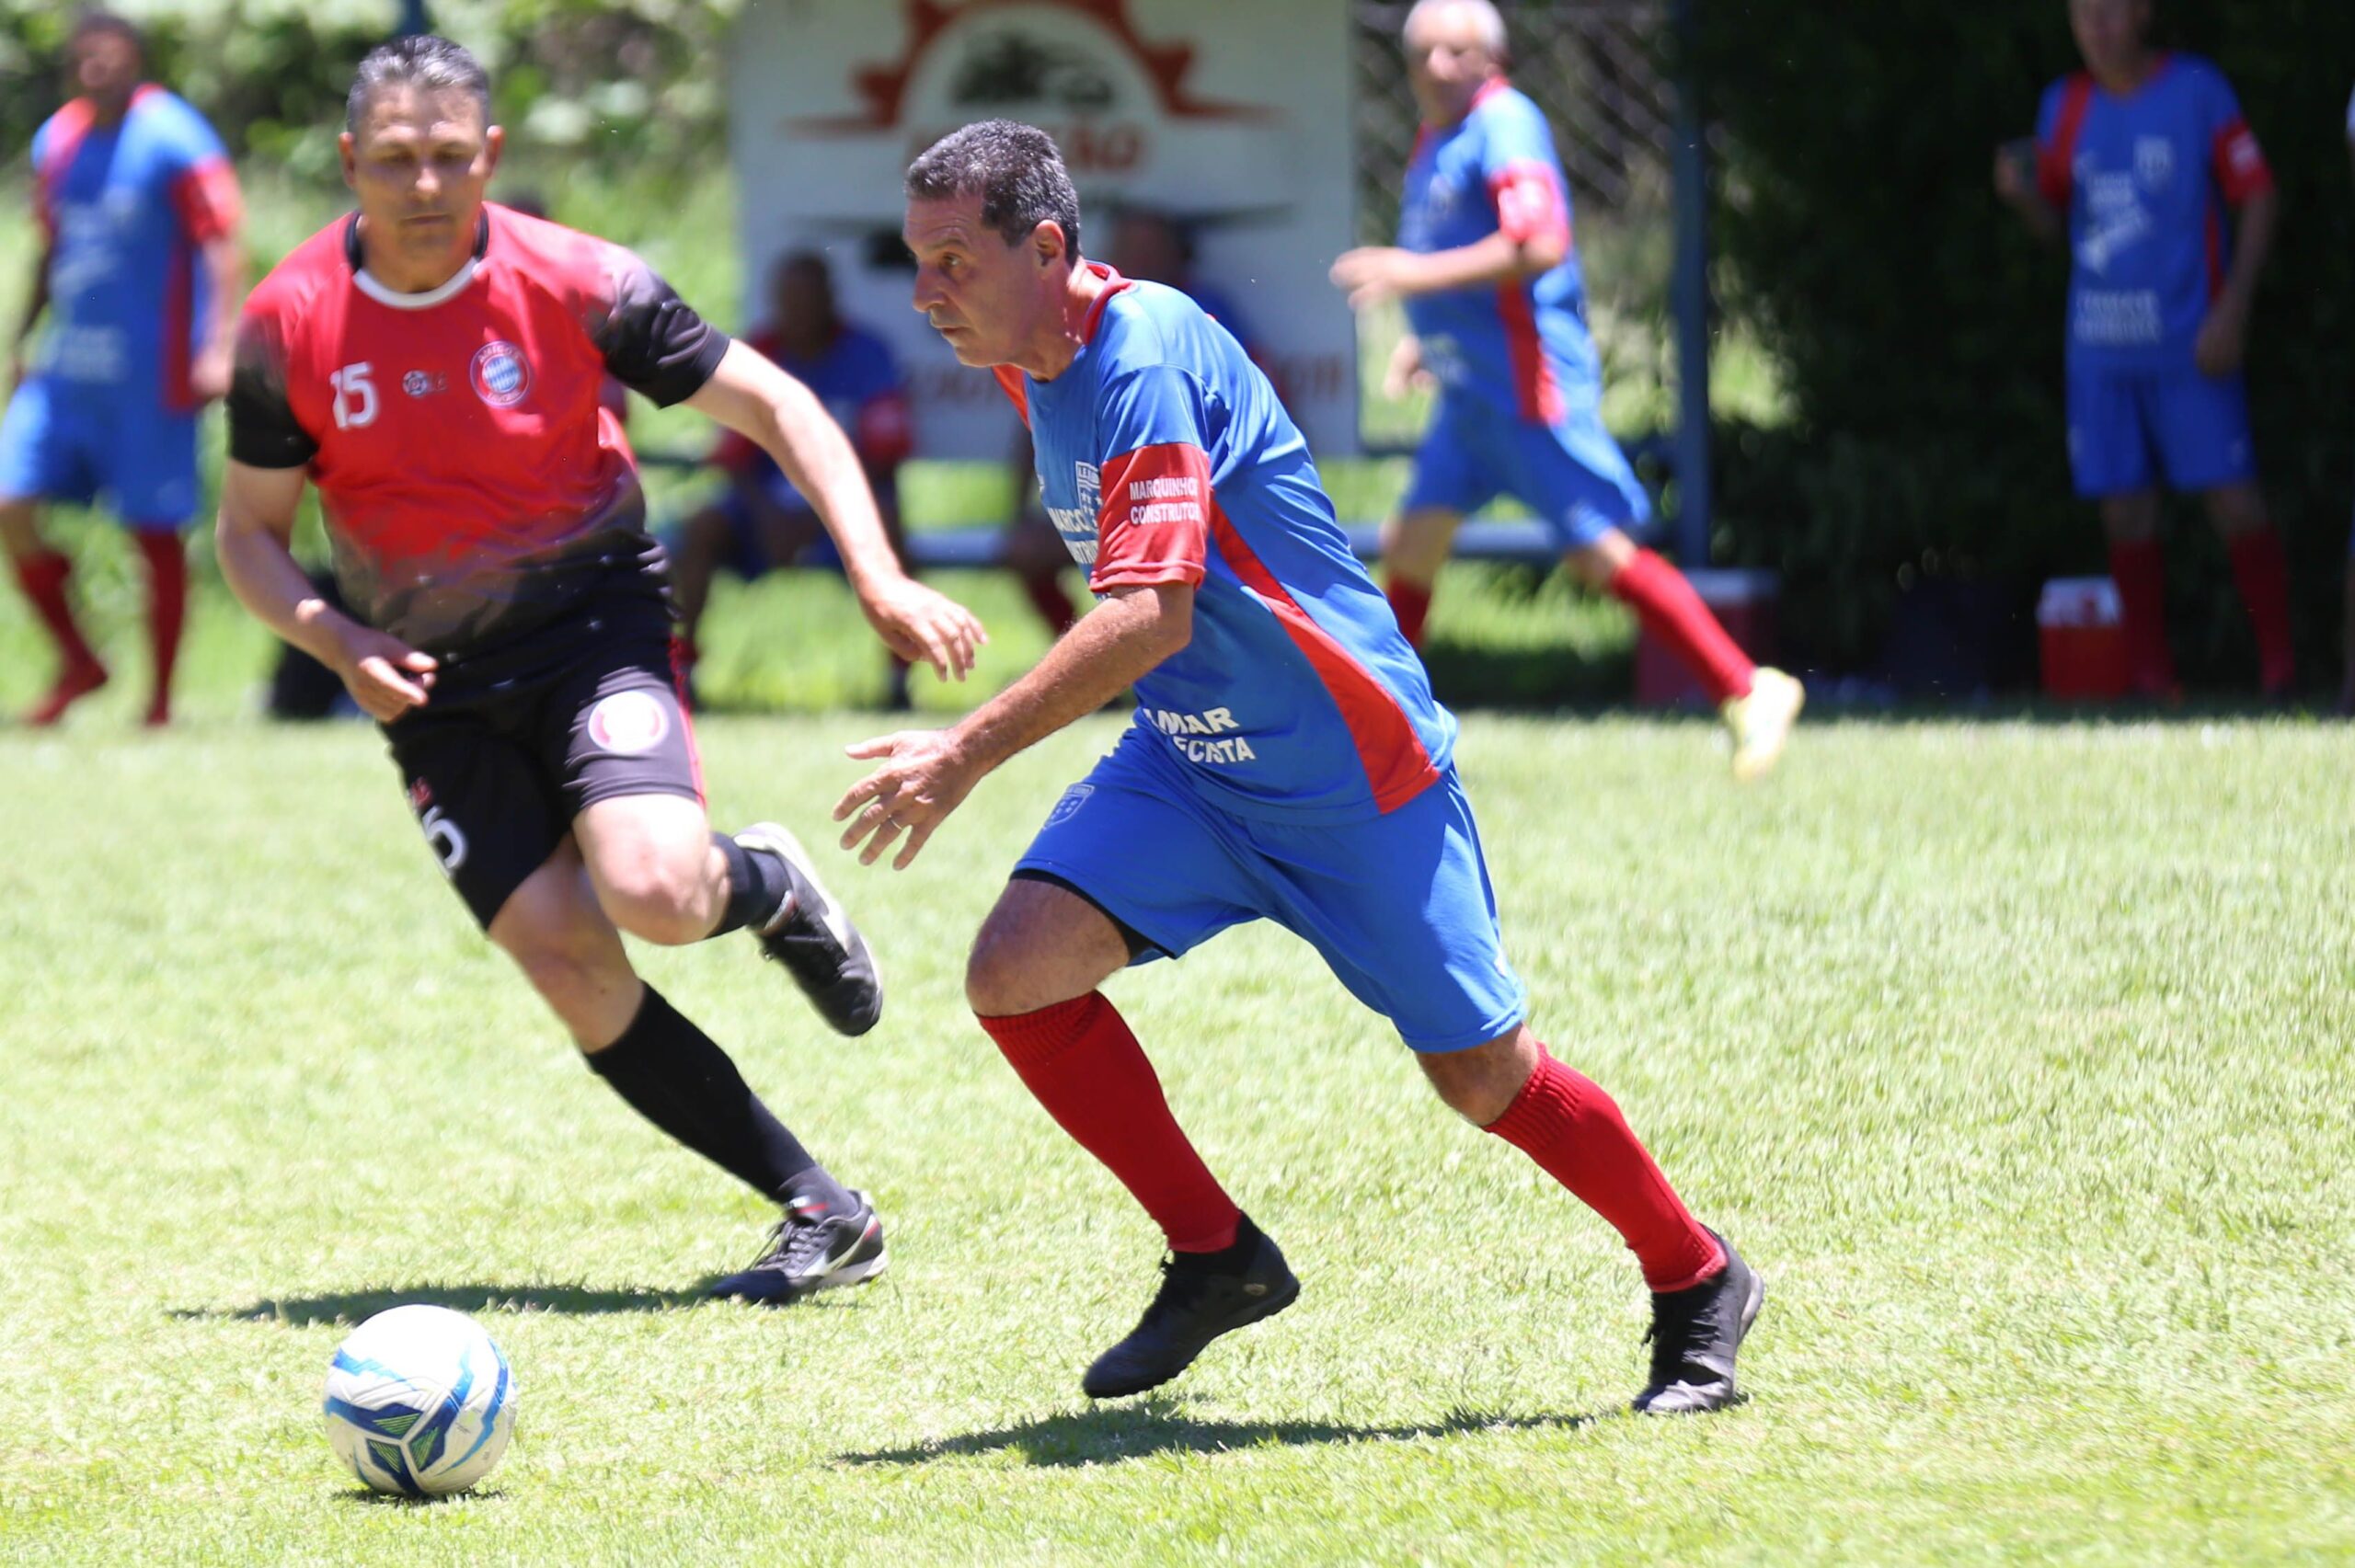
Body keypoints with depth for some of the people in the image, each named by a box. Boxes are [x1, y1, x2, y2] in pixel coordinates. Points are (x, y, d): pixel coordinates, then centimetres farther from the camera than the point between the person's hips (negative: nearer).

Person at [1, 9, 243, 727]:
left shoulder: (174, 139, -9)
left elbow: (221, 248, -12)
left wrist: (218, 348, -21)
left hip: (150, 373, -6)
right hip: (67, 368, 6)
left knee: (154, 532, 0)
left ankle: (160, 699, 10)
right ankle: (77, 662, 13)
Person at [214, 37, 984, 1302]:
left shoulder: (571, 284, -12)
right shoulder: (288, 324, -7)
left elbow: (772, 405, -5)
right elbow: (250, 532, 4)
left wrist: (880, 583, -15)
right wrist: (339, 640, -16)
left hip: (591, 625, -2)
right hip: (437, 687, 2)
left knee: (654, 893, -28)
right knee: (570, 965, -10)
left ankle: (766, 886, 11)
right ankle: (823, 1213, 1)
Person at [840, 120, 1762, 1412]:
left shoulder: (1145, 358, -25)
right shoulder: (1033, 368, 3)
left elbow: (1152, 617, -33)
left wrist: (969, 753, -35)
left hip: (1354, 774, -8)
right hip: (1189, 763, 8)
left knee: (1483, 1077, 1)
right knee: (1015, 968, -13)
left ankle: (1696, 1281, 25)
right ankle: (1215, 1258, 2)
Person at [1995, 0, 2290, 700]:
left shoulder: (2198, 90, -2)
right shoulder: (2066, 106, 11)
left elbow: (2259, 197, -2)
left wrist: (2232, 309, -11)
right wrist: (2021, 193, -6)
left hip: (2188, 345, -4)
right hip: (2100, 348, 4)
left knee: (2233, 502, -9)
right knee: (2124, 511, 2)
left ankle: (2278, 665, 1)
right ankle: (2150, 678, 9)